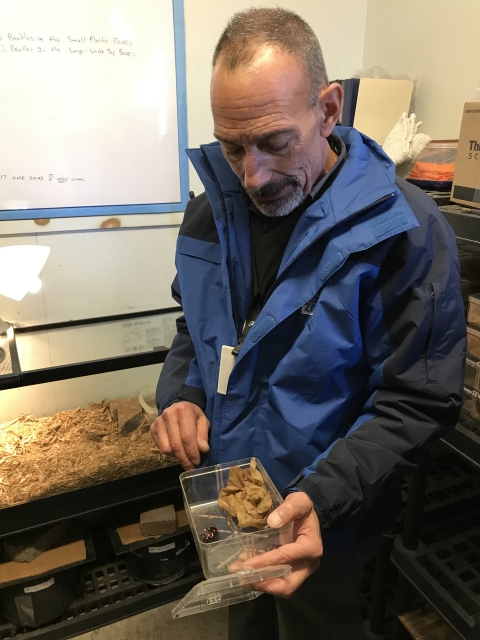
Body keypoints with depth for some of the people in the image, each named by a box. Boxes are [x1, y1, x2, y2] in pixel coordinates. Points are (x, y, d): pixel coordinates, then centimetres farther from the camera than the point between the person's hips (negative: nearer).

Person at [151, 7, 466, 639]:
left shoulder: (402, 231, -23)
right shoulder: (213, 209, -6)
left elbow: (418, 404, -20)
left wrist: (324, 495, -31)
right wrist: (179, 393, -12)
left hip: (325, 523, -4)